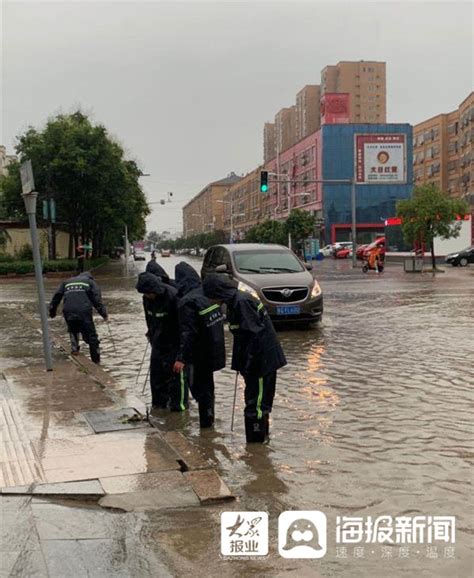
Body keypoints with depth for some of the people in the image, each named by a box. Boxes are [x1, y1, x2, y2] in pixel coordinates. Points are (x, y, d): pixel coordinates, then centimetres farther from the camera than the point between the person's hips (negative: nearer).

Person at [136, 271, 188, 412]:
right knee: (156, 371, 11)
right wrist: (151, 334, 16)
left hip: (174, 341, -7)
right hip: (158, 341, 7)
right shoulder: (147, 298, -5)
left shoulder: (172, 296, -26)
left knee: (176, 372, -3)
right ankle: (159, 401, 25)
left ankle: (179, 403, 10)